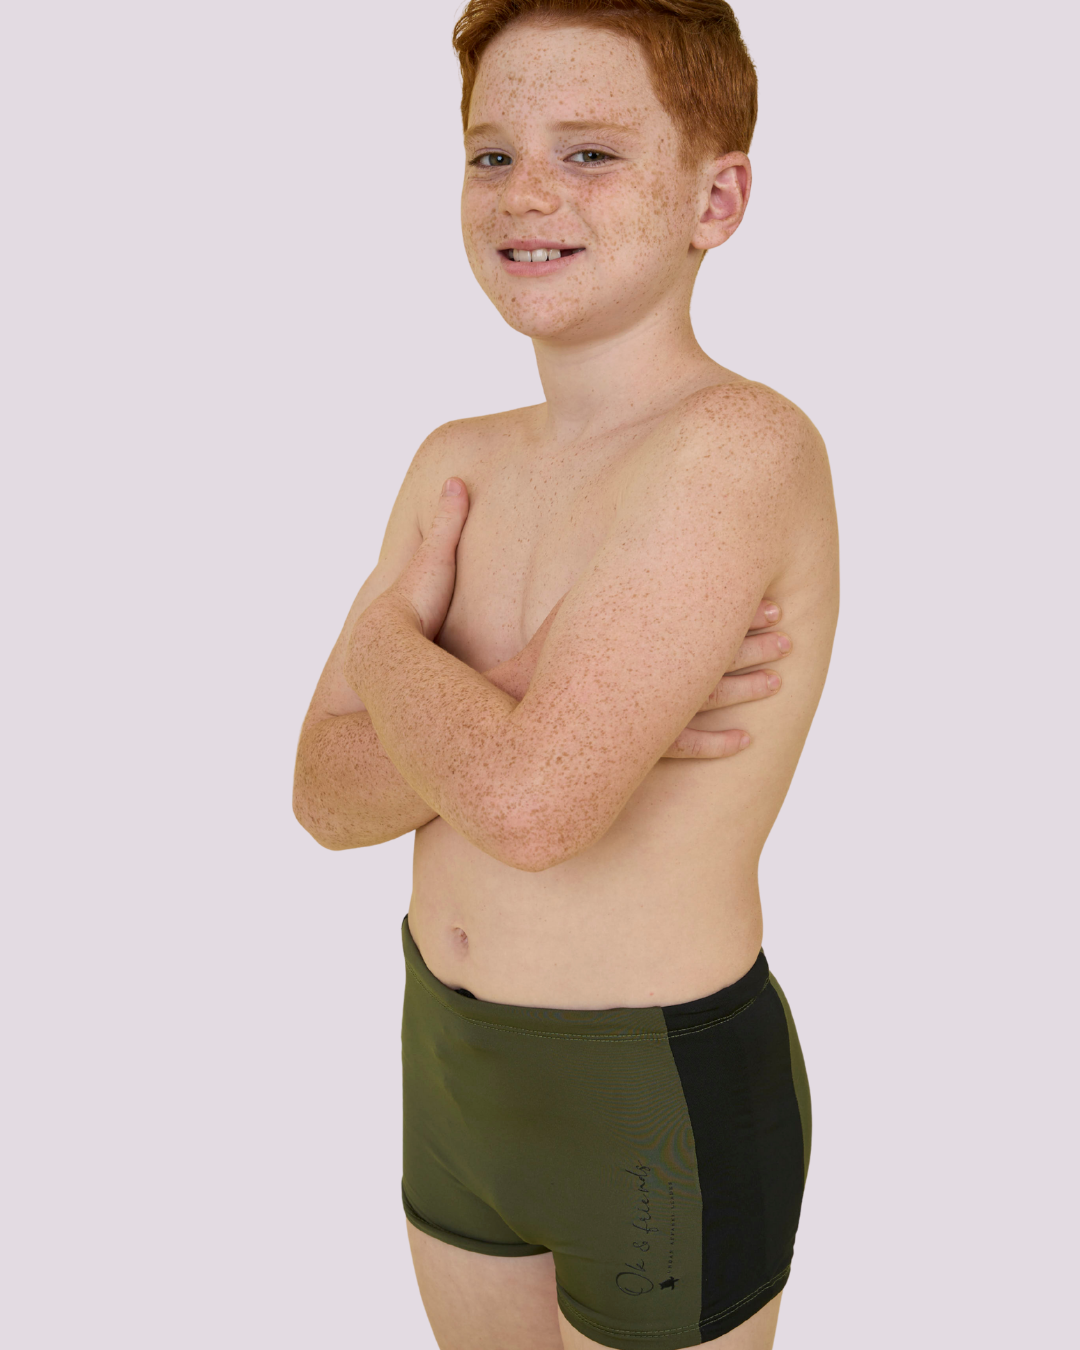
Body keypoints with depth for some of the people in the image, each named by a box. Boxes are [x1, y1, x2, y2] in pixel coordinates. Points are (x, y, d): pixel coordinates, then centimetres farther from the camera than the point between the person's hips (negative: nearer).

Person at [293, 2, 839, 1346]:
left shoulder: (743, 448, -22)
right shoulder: (457, 462, 1)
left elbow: (528, 805, -32)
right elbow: (326, 792, -3)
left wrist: (392, 638, -12)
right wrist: (531, 705, -21)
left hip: (664, 1107, -6)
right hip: (450, 1060, 7)